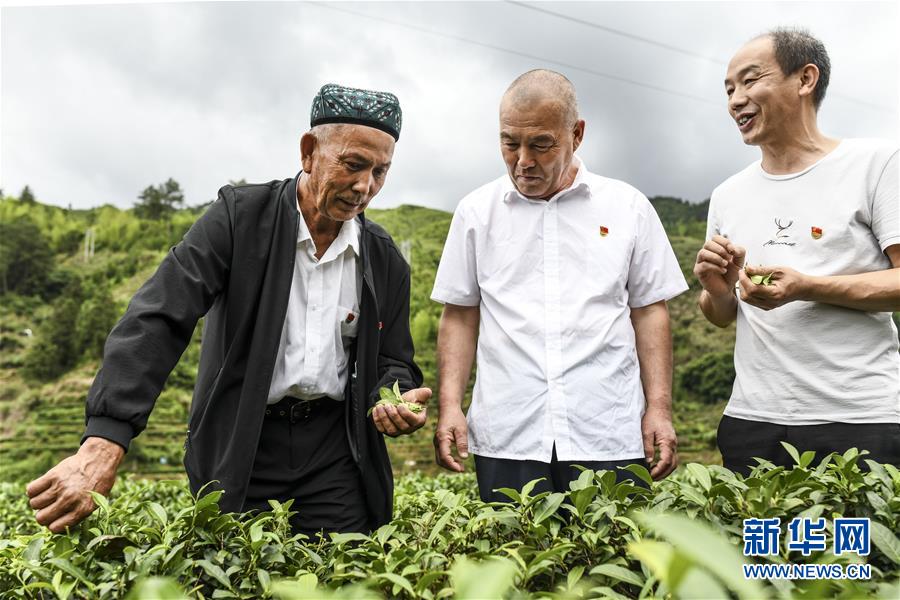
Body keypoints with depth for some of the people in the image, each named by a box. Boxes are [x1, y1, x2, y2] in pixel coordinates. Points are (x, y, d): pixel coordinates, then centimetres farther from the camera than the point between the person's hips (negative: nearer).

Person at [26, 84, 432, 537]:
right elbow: (157, 321, -18)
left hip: (334, 450, 2)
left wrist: (397, 400, -14)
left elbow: (392, 361, 11)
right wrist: (103, 444, -29)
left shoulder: (386, 261, 2)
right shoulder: (239, 216, -9)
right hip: (239, 448, -2)